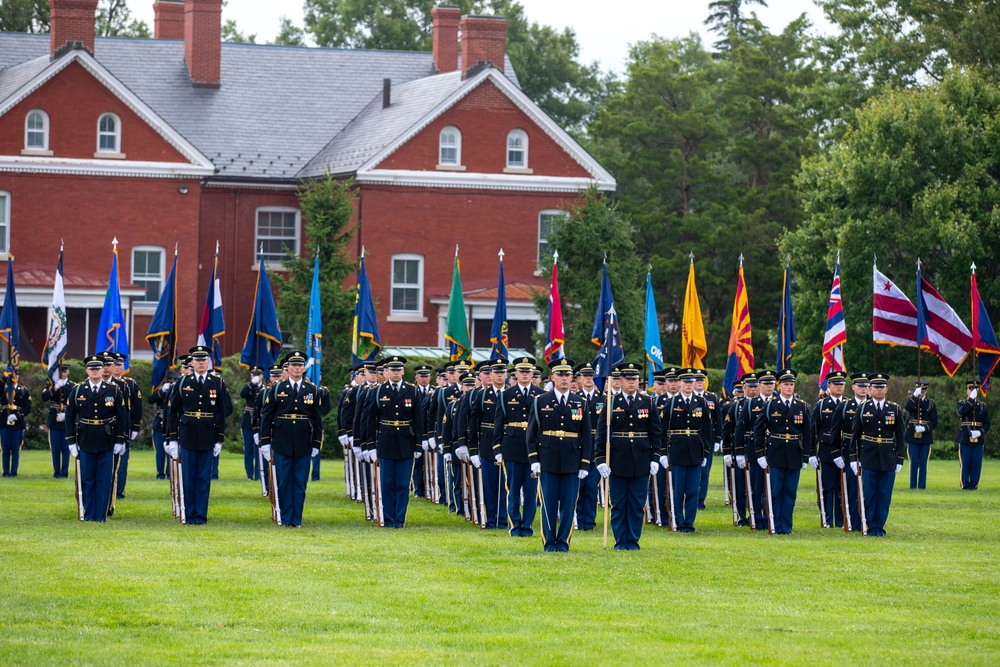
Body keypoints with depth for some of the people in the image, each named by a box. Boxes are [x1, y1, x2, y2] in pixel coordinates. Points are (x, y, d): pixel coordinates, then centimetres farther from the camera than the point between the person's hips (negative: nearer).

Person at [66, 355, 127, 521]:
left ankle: (101, 515, 6)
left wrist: (120, 440, -1)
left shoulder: (113, 390, 3)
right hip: (86, 442, 1)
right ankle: (88, 515, 11)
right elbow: (69, 417, 5)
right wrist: (71, 441, 1)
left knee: (104, 481, 1)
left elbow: (121, 417, 4)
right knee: (87, 480, 4)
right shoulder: (77, 391, 4)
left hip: (106, 443, -1)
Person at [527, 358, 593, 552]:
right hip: (548, 463, -1)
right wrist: (534, 460, -5)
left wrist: (585, 464, 2)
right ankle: (549, 542, 7)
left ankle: (563, 541, 9)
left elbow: (587, 436, 9)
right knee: (549, 505, 0)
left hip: (572, 463, 1)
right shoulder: (540, 401, 3)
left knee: (569, 505, 1)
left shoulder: (581, 404, 8)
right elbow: (531, 433, 3)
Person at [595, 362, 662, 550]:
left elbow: (655, 433, 9)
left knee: (637, 504, 3)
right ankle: (621, 541, 9)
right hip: (617, 462, -1)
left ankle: (633, 541, 9)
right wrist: (601, 459, -6)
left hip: (641, 462, 1)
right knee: (618, 504, 2)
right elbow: (602, 433, 1)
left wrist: (655, 458, 2)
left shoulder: (647, 403, 7)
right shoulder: (611, 403, 2)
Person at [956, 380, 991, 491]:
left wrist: (980, 432, -10)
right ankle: (965, 485, 3)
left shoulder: (983, 406, 13)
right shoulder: (962, 404, 8)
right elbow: (960, 412, -18)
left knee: (976, 463, -1)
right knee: (965, 463, -3)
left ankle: (974, 484, 5)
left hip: (978, 439, 2)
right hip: (965, 439, -2)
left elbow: (986, 423, 10)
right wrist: (971, 399, -17)